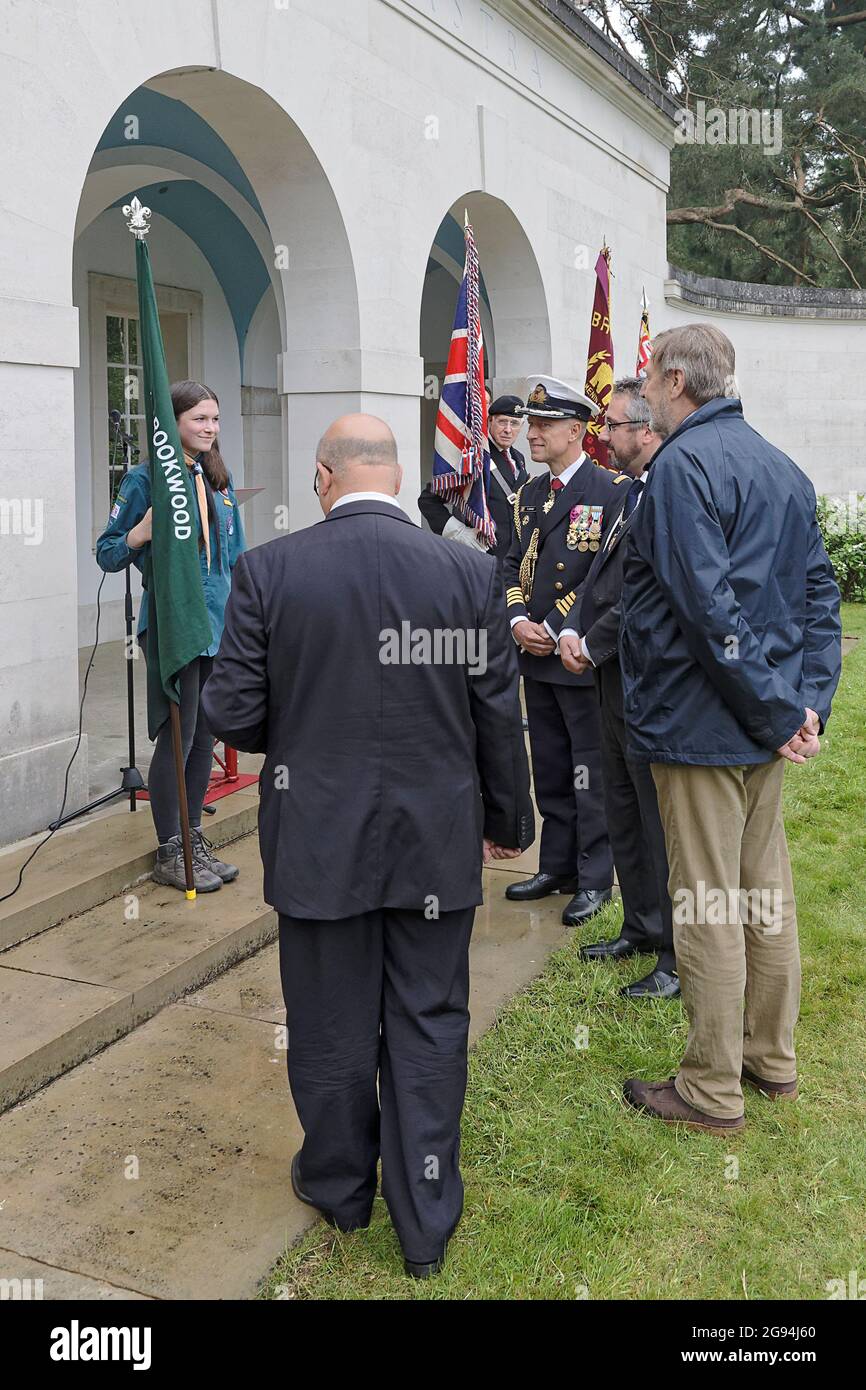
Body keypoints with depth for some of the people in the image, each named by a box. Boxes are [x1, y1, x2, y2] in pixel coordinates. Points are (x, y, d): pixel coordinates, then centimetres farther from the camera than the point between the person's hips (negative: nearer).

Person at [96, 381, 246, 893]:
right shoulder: (146, 479, -8)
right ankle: (169, 853, 11)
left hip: (219, 621, 6)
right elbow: (107, 554, -5)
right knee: (178, 736, -3)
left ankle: (194, 839, 25)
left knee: (206, 735, 12)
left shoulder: (220, 478, 11)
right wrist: (141, 534, -24)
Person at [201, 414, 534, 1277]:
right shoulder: (469, 572, -7)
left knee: (331, 1023, 17)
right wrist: (507, 820, 13)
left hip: (318, 841, 0)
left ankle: (338, 1185, 39)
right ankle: (426, 1222, 26)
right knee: (428, 1028, 13)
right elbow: (499, 718, -2)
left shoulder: (268, 571, -11)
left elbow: (231, 715, -8)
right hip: (437, 844, 1)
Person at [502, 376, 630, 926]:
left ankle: (595, 880, 15)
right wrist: (518, 620, -4)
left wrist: (555, 631, -16)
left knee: (591, 774, 3)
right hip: (537, 657, 7)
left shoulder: (612, 491, -10)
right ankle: (558, 866, 28)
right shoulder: (530, 492, 12)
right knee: (550, 771, 15)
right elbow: (515, 562, 13)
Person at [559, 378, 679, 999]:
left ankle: (681, 956, 14)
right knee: (624, 813, 19)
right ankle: (642, 928, 35)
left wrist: (594, 646, -13)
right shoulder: (634, 493, 14)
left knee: (661, 819, 0)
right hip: (617, 680, 10)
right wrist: (572, 631, 2)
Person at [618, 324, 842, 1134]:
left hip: (702, 724, -9)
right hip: (765, 729, 9)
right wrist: (808, 703, 2)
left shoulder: (683, 465, -15)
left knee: (708, 907, 2)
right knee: (765, 890, 18)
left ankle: (712, 1090, 15)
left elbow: (709, 606, -25)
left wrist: (777, 710, -18)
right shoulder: (782, 468, 13)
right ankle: (772, 1058, 33)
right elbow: (819, 593, 9)